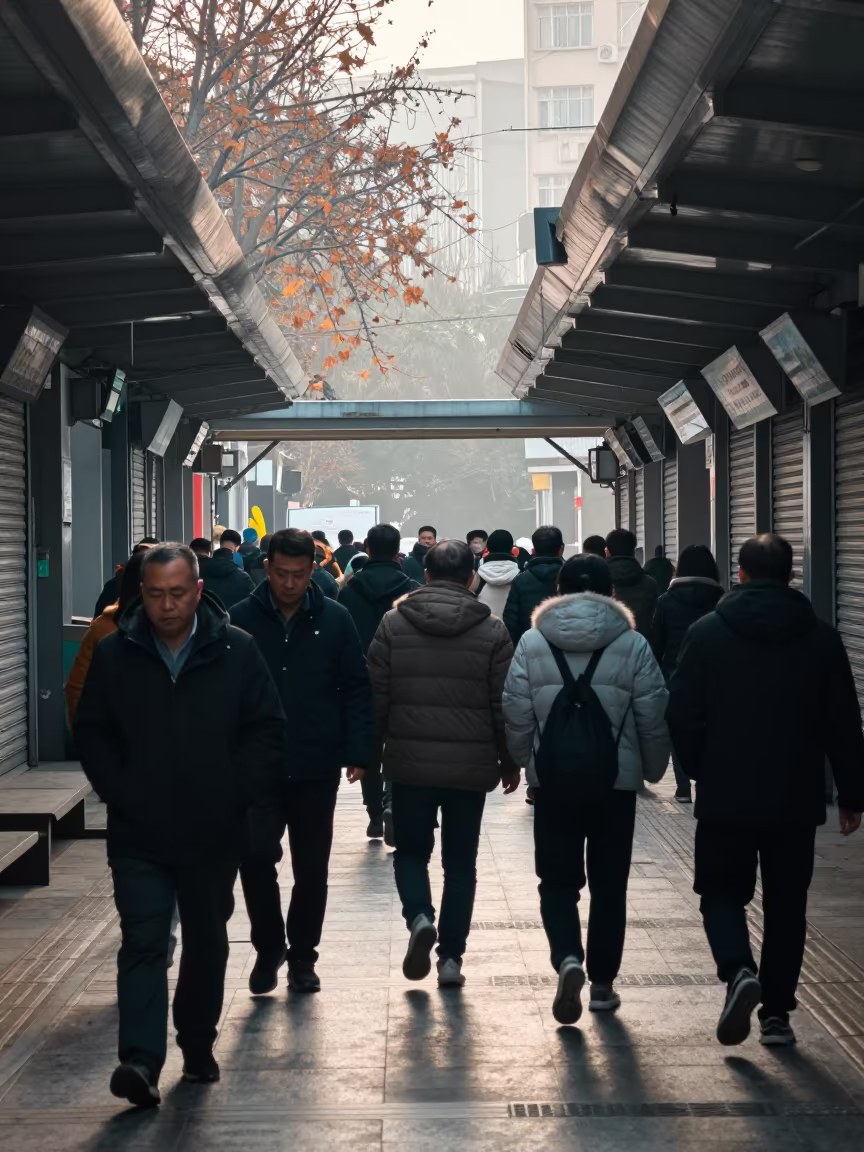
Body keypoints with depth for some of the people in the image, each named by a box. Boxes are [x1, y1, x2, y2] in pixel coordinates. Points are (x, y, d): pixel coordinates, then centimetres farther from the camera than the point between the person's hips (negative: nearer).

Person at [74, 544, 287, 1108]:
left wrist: (236, 797, -9)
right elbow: (92, 734, 5)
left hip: (214, 834, 1)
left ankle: (198, 1046, 30)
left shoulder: (237, 650, -3)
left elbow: (269, 732, 0)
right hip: (139, 835, -1)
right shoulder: (115, 654, -1)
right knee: (143, 944, -8)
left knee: (207, 944, 14)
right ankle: (141, 1061, -12)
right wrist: (121, 795, -6)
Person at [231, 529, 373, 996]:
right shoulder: (241, 619, -3)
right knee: (255, 863, 3)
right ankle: (268, 948, 23)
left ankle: (302, 955, 24)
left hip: (317, 766, 0)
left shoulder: (334, 620, -2)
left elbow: (357, 690, 0)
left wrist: (359, 752, -8)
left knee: (311, 868, 9)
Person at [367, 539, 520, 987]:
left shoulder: (394, 623, -1)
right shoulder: (492, 631, -3)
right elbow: (505, 704, -1)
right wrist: (510, 760, 10)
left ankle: (419, 917, -11)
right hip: (471, 765, 0)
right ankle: (451, 957, 9)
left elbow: (376, 695, 0)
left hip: (409, 764, 0)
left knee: (411, 851, 15)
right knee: (460, 861, 10)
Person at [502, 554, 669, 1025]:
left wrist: (522, 761, 16)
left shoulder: (532, 642, -3)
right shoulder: (632, 645, -4)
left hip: (553, 779, 0)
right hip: (616, 779, 0)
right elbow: (653, 718, -2)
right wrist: (653, 768, 13)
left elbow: (516, 715, -1)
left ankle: (568, 959, -15)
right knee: (609, 884, 12)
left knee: (557, 880, 9)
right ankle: (602, 983, 17)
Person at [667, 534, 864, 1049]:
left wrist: (700, 772, 12)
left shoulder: (707, 633, -4)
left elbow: (682, 714, -4)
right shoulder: (822, 638, -1)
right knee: (787, 904, 12)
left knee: (723, 892, 11)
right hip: (796, 798, 1)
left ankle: (739, 971, -14)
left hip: (726, 796, -1)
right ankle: (777, 1012, 13)